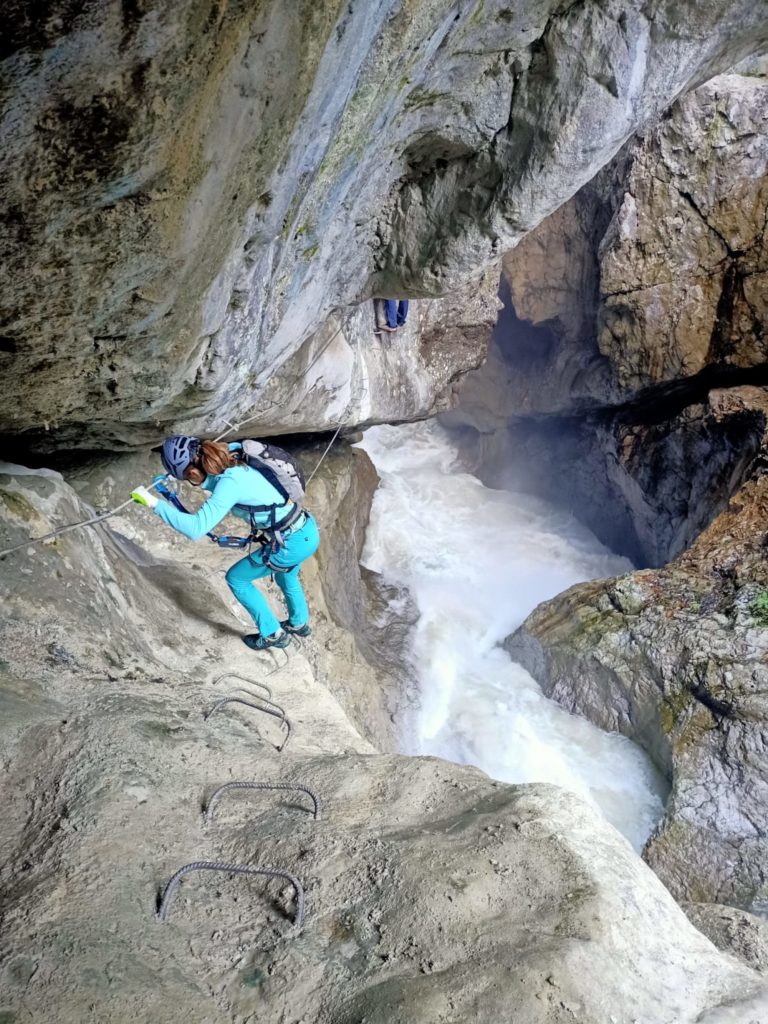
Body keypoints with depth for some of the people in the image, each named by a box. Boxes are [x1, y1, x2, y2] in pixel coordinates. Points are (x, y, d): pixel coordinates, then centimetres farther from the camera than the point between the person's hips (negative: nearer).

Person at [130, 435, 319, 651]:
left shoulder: (228, 483, -23)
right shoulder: (230, 464, 2)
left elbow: (196, 529, -29)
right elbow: (236, 445, 28)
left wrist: (154, 503, -23)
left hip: (292, 543, -9)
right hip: (308, 531, 9)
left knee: (236, 579, 12)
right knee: (285, 575, 37)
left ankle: (273, 634, 22)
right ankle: (299, 624, 59)